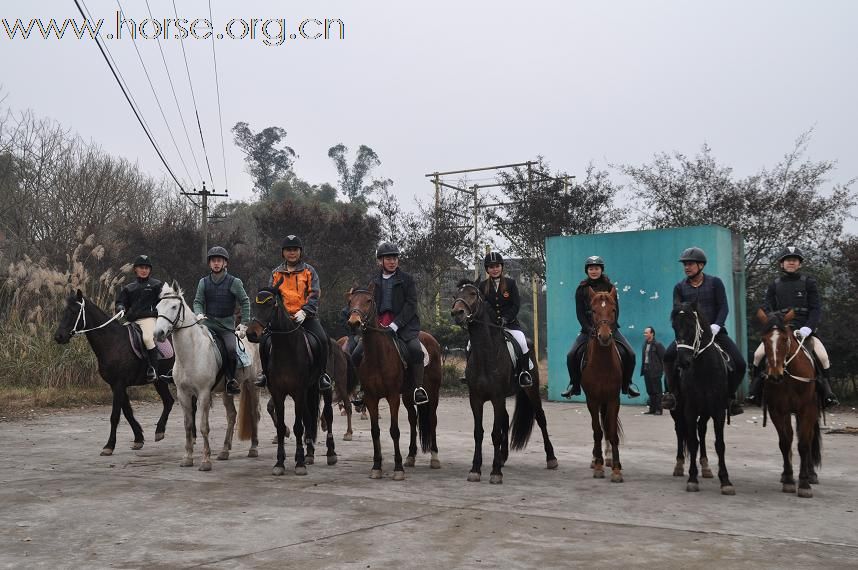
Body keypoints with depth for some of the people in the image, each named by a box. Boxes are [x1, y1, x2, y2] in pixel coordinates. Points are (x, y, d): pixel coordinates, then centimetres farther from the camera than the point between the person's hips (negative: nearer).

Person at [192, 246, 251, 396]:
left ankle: (230, 380, -5)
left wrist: (245, 323, -1)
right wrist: (199, 314, -13)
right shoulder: (204, 282, 10)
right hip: (208, 323, 2)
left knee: (231, 349, -26)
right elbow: (198, 302, 9)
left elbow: (245, 302, 5)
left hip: (227, 325, -2)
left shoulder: (234, 282, 2)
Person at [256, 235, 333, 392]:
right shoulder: (276, 273, 13)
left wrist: (304, 311, -19)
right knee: (264, 341, -16)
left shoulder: (309, 271, 6)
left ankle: (323, 373, -7)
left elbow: (314, 295, -3)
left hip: (305, 316, -2)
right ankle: (266, 372, 9)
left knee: (322, 339, -25)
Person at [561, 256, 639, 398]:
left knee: (630, 354, -15)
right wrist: (589, 329, -15)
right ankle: (574, 384, 3)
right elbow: (580, 313, -2)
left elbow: (615, 310, -1)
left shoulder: (609, 287, 3)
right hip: (588, 328, 0)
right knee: (571, 355, -18)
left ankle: (627, 383, 7)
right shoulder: (581, 289, 2)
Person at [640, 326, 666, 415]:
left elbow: (663, 358, -10)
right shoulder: (645, 344, 14)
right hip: (647, 370, 7)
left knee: (657, 391, -3)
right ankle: (652, 408, 16)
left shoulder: (657, 345, -9)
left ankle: (658, 409, 1)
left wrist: (662, 369, -13)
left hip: (655, 371, -7)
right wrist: (643, 369, 10)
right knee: (650, 391, 10)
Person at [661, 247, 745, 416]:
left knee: (739, 364, -12)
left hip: (714, 331, 0)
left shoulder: (715, 283, 6)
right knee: (669, 355, -25)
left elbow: (723, 308, -1)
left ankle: (730, 396, 11)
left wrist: (715, 326, -18)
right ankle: (671, 392, -9)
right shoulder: (680, 287, 9)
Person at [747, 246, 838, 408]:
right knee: (758, 355, -18)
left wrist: (808, 327, -16)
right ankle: (754, 391, -4)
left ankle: (827, 394, -5)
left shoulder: (808, 282, 7)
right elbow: (766, 308, 6)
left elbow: (816, 309, 1)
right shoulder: (774, 285, 11)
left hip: (804, 328, -1)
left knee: (823, 357, -22)